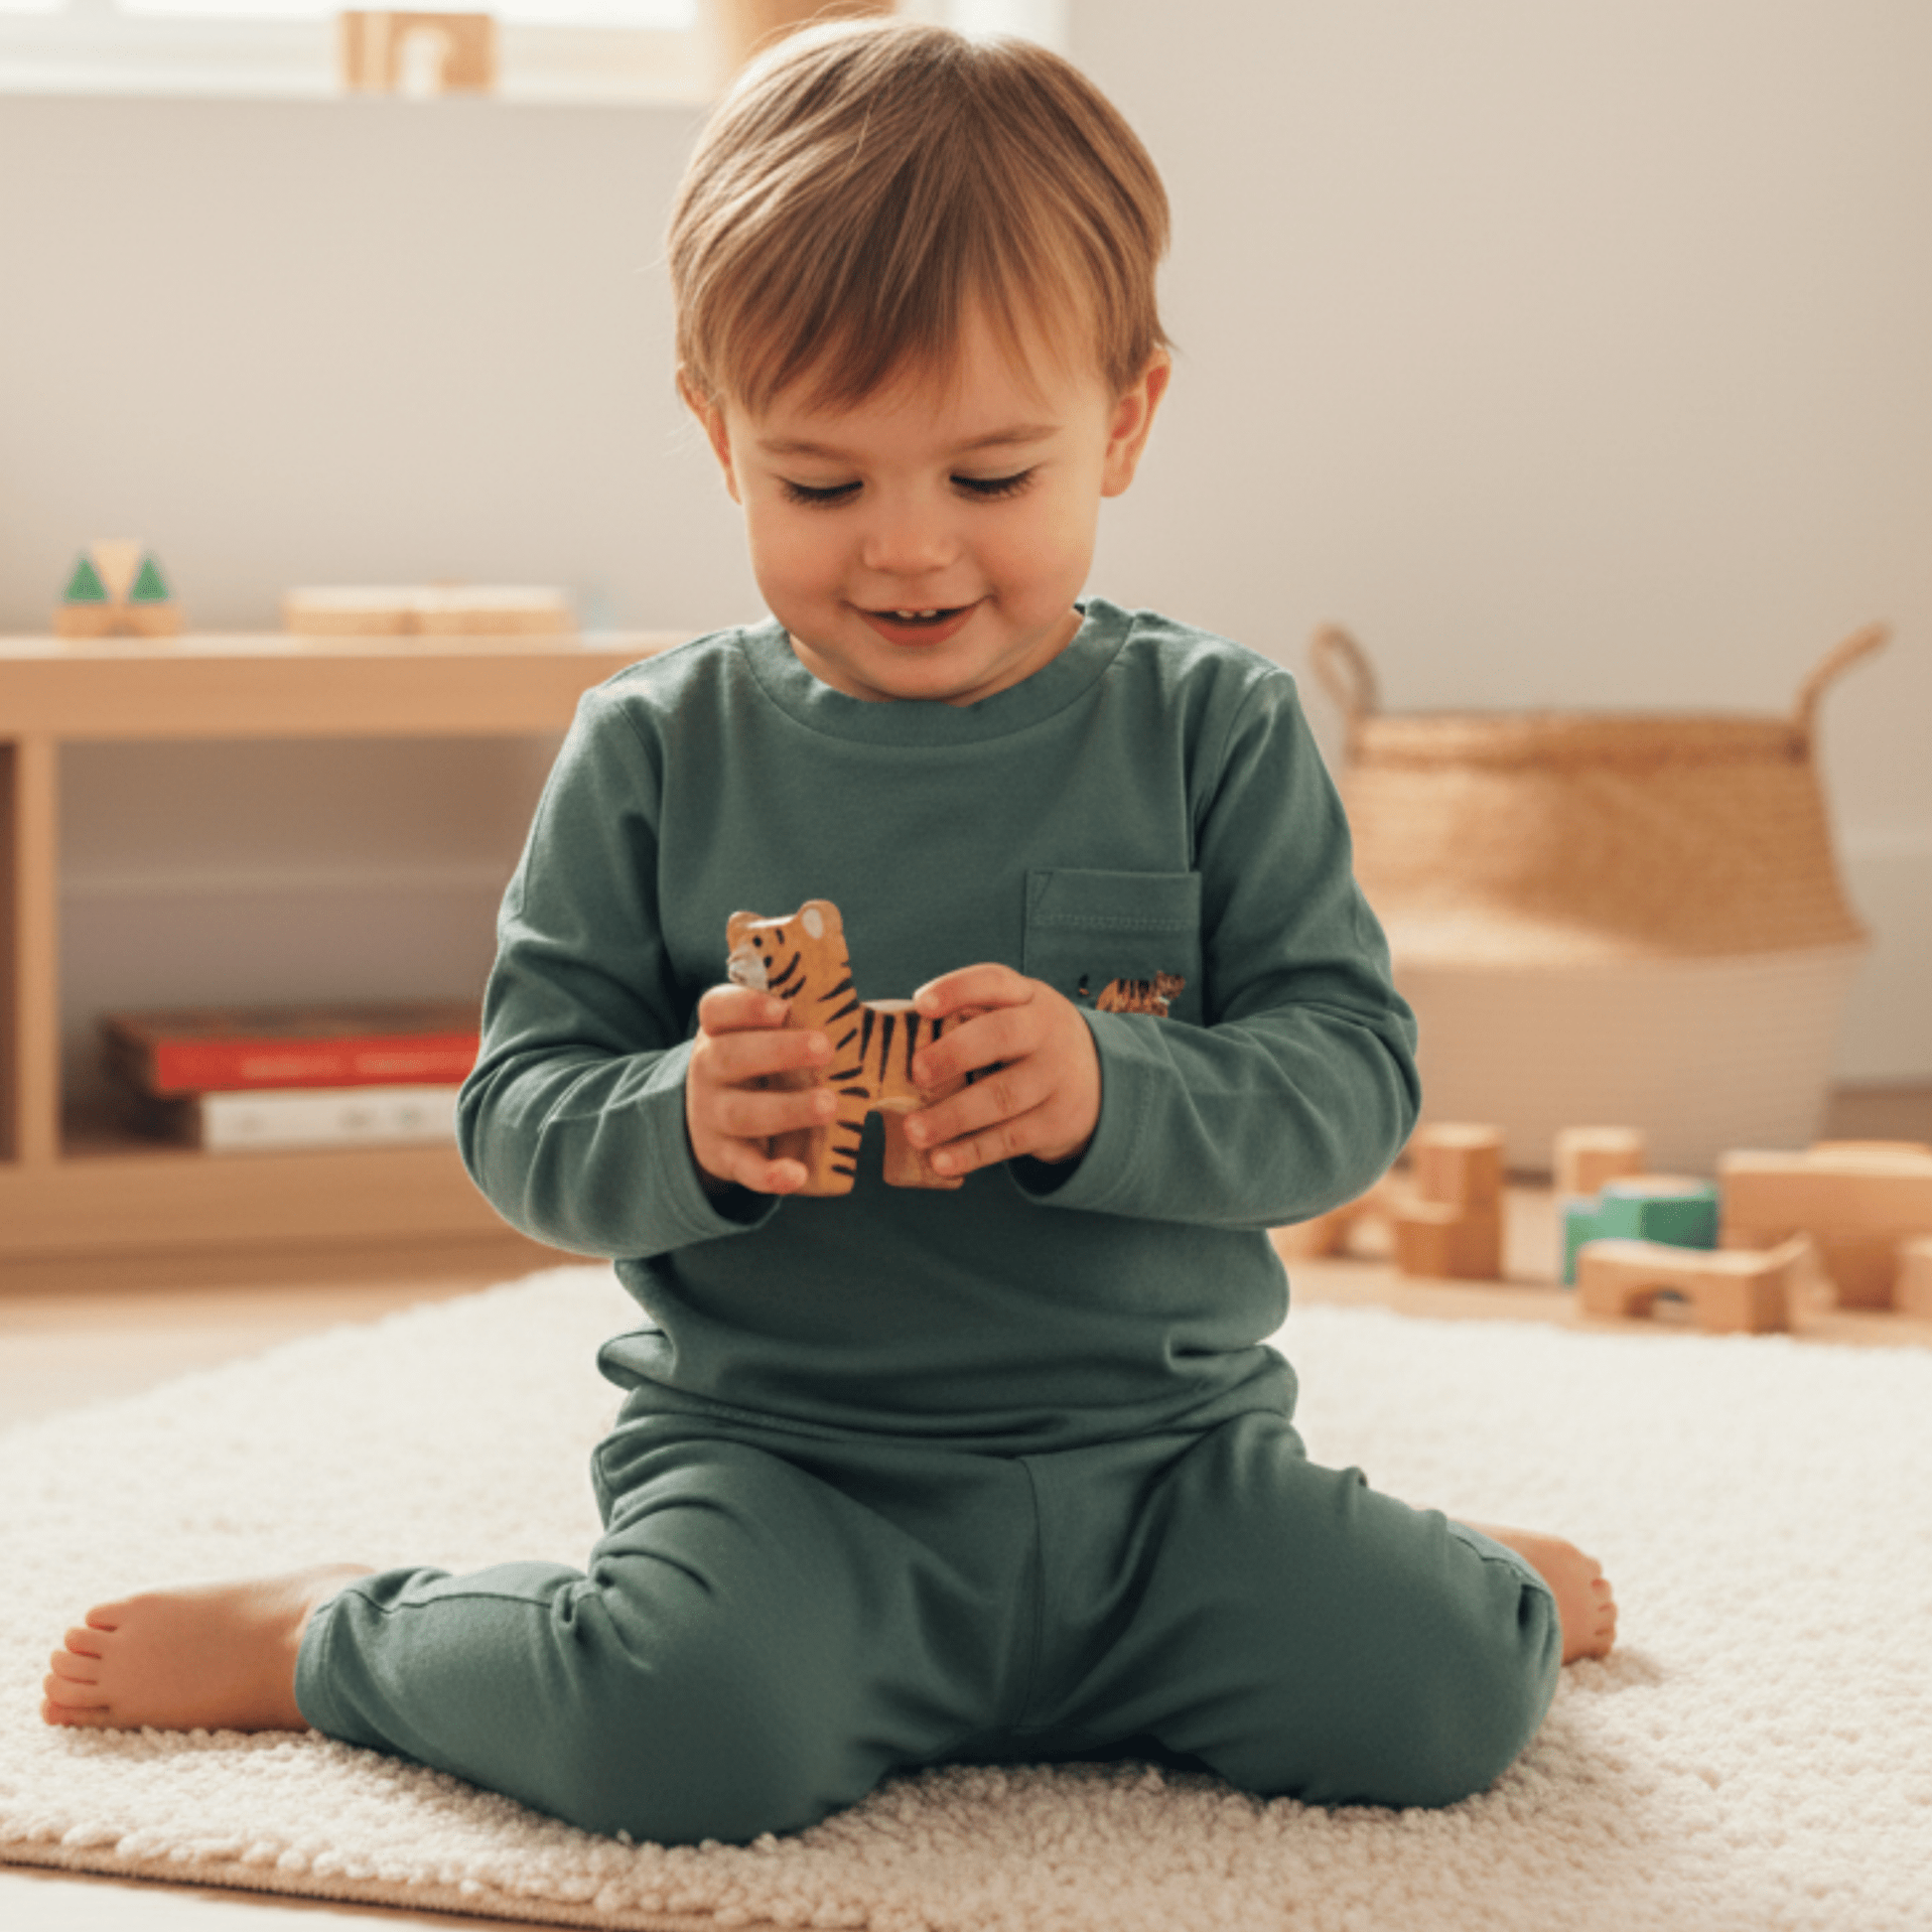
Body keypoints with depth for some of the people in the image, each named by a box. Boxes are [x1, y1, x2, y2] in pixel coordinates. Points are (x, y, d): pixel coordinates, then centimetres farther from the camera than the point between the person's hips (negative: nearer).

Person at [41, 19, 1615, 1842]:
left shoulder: (1215, 728, 0)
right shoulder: (653, 752, -1)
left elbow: (1351, 1074, -5)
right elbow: (518, 1120, 1)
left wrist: (1109, 1095, -24)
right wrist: (682, 1128, -22)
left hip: (1160, 1449, 2)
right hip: (775, 1455, -1)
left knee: (1436, 1694, -18)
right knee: (687, 1733, -31)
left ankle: (1448, 1569, 21)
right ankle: (327, 1637, 2)